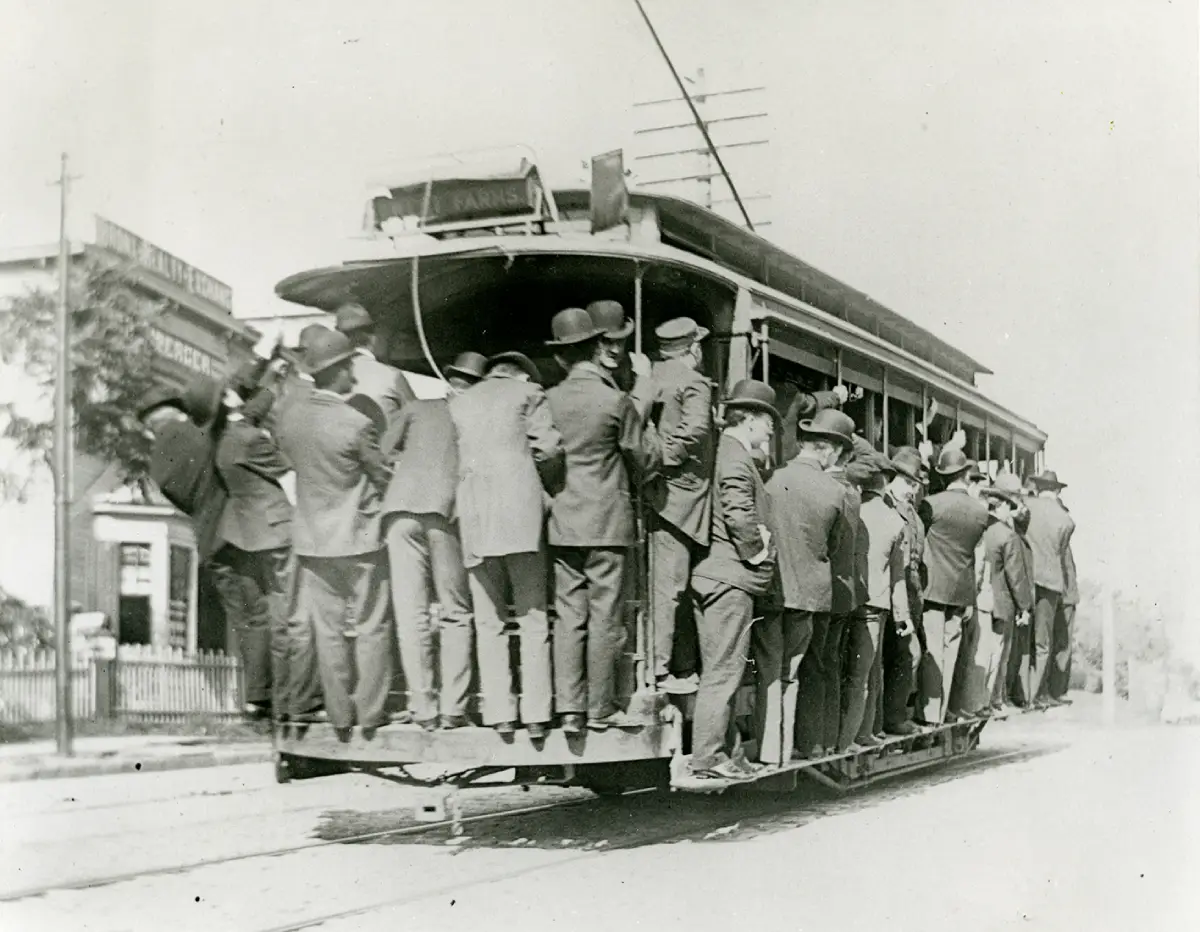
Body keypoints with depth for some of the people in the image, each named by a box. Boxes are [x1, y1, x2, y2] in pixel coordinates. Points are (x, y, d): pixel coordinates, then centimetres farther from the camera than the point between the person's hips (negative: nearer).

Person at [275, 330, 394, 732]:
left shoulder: (290, 418, -2)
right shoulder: (356, 424, -18)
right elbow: (383, 475, -7)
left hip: (313, 537, 5)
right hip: (358, 536, -5)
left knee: (328, 630, 9)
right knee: (370, 628, 6)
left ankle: (340, 713, 14)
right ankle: (370, 711, 9)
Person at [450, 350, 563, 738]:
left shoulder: (458, 403, 19)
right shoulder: (528, 393, 8)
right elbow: (550, 449, -1)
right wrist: (548, 486, 14)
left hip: (472, 514, 3)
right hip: (520, 509, -3)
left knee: (488, 621, 6)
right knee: (533, 617, 2)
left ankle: (500, 712, 1)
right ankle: (536, 713, -1)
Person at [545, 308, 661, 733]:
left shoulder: (547, 401, 3)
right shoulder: (616, 401, -8)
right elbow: (647, 459, 0)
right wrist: (644, 420, 18)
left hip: (562, 523, 4)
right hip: (608, 521, -4)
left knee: (568, 615, 6)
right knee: (605, 615, 2)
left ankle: (569, 706, 2)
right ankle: (600, 707, 6)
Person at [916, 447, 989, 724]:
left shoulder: (931, 504, -10)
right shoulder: (982, 510, 4)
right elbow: (977, 550, 10)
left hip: (934, 586, -4)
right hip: (963, 589, 4)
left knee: (933, 650, -3)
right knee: (950, 651, 9)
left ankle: (930, 712, -4)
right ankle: (941, 711, 13)